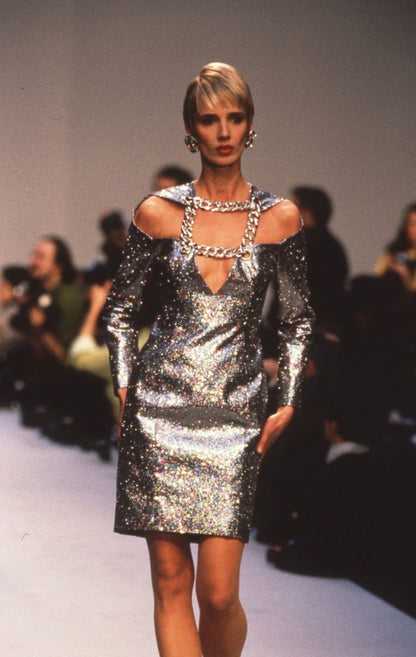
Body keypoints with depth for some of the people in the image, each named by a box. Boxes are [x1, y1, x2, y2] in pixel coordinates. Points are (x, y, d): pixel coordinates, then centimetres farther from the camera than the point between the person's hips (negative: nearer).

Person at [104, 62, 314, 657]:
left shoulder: (279, 218, 5)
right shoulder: (158, 213, 5)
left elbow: (298, 322, 12)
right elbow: (121, 309, 12)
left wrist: (288, 405, 4)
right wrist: (125, 389, 3)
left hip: (235, 411, -1)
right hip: (161, 407, 1)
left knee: (218, 592, -6)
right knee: (170, 581, 1)